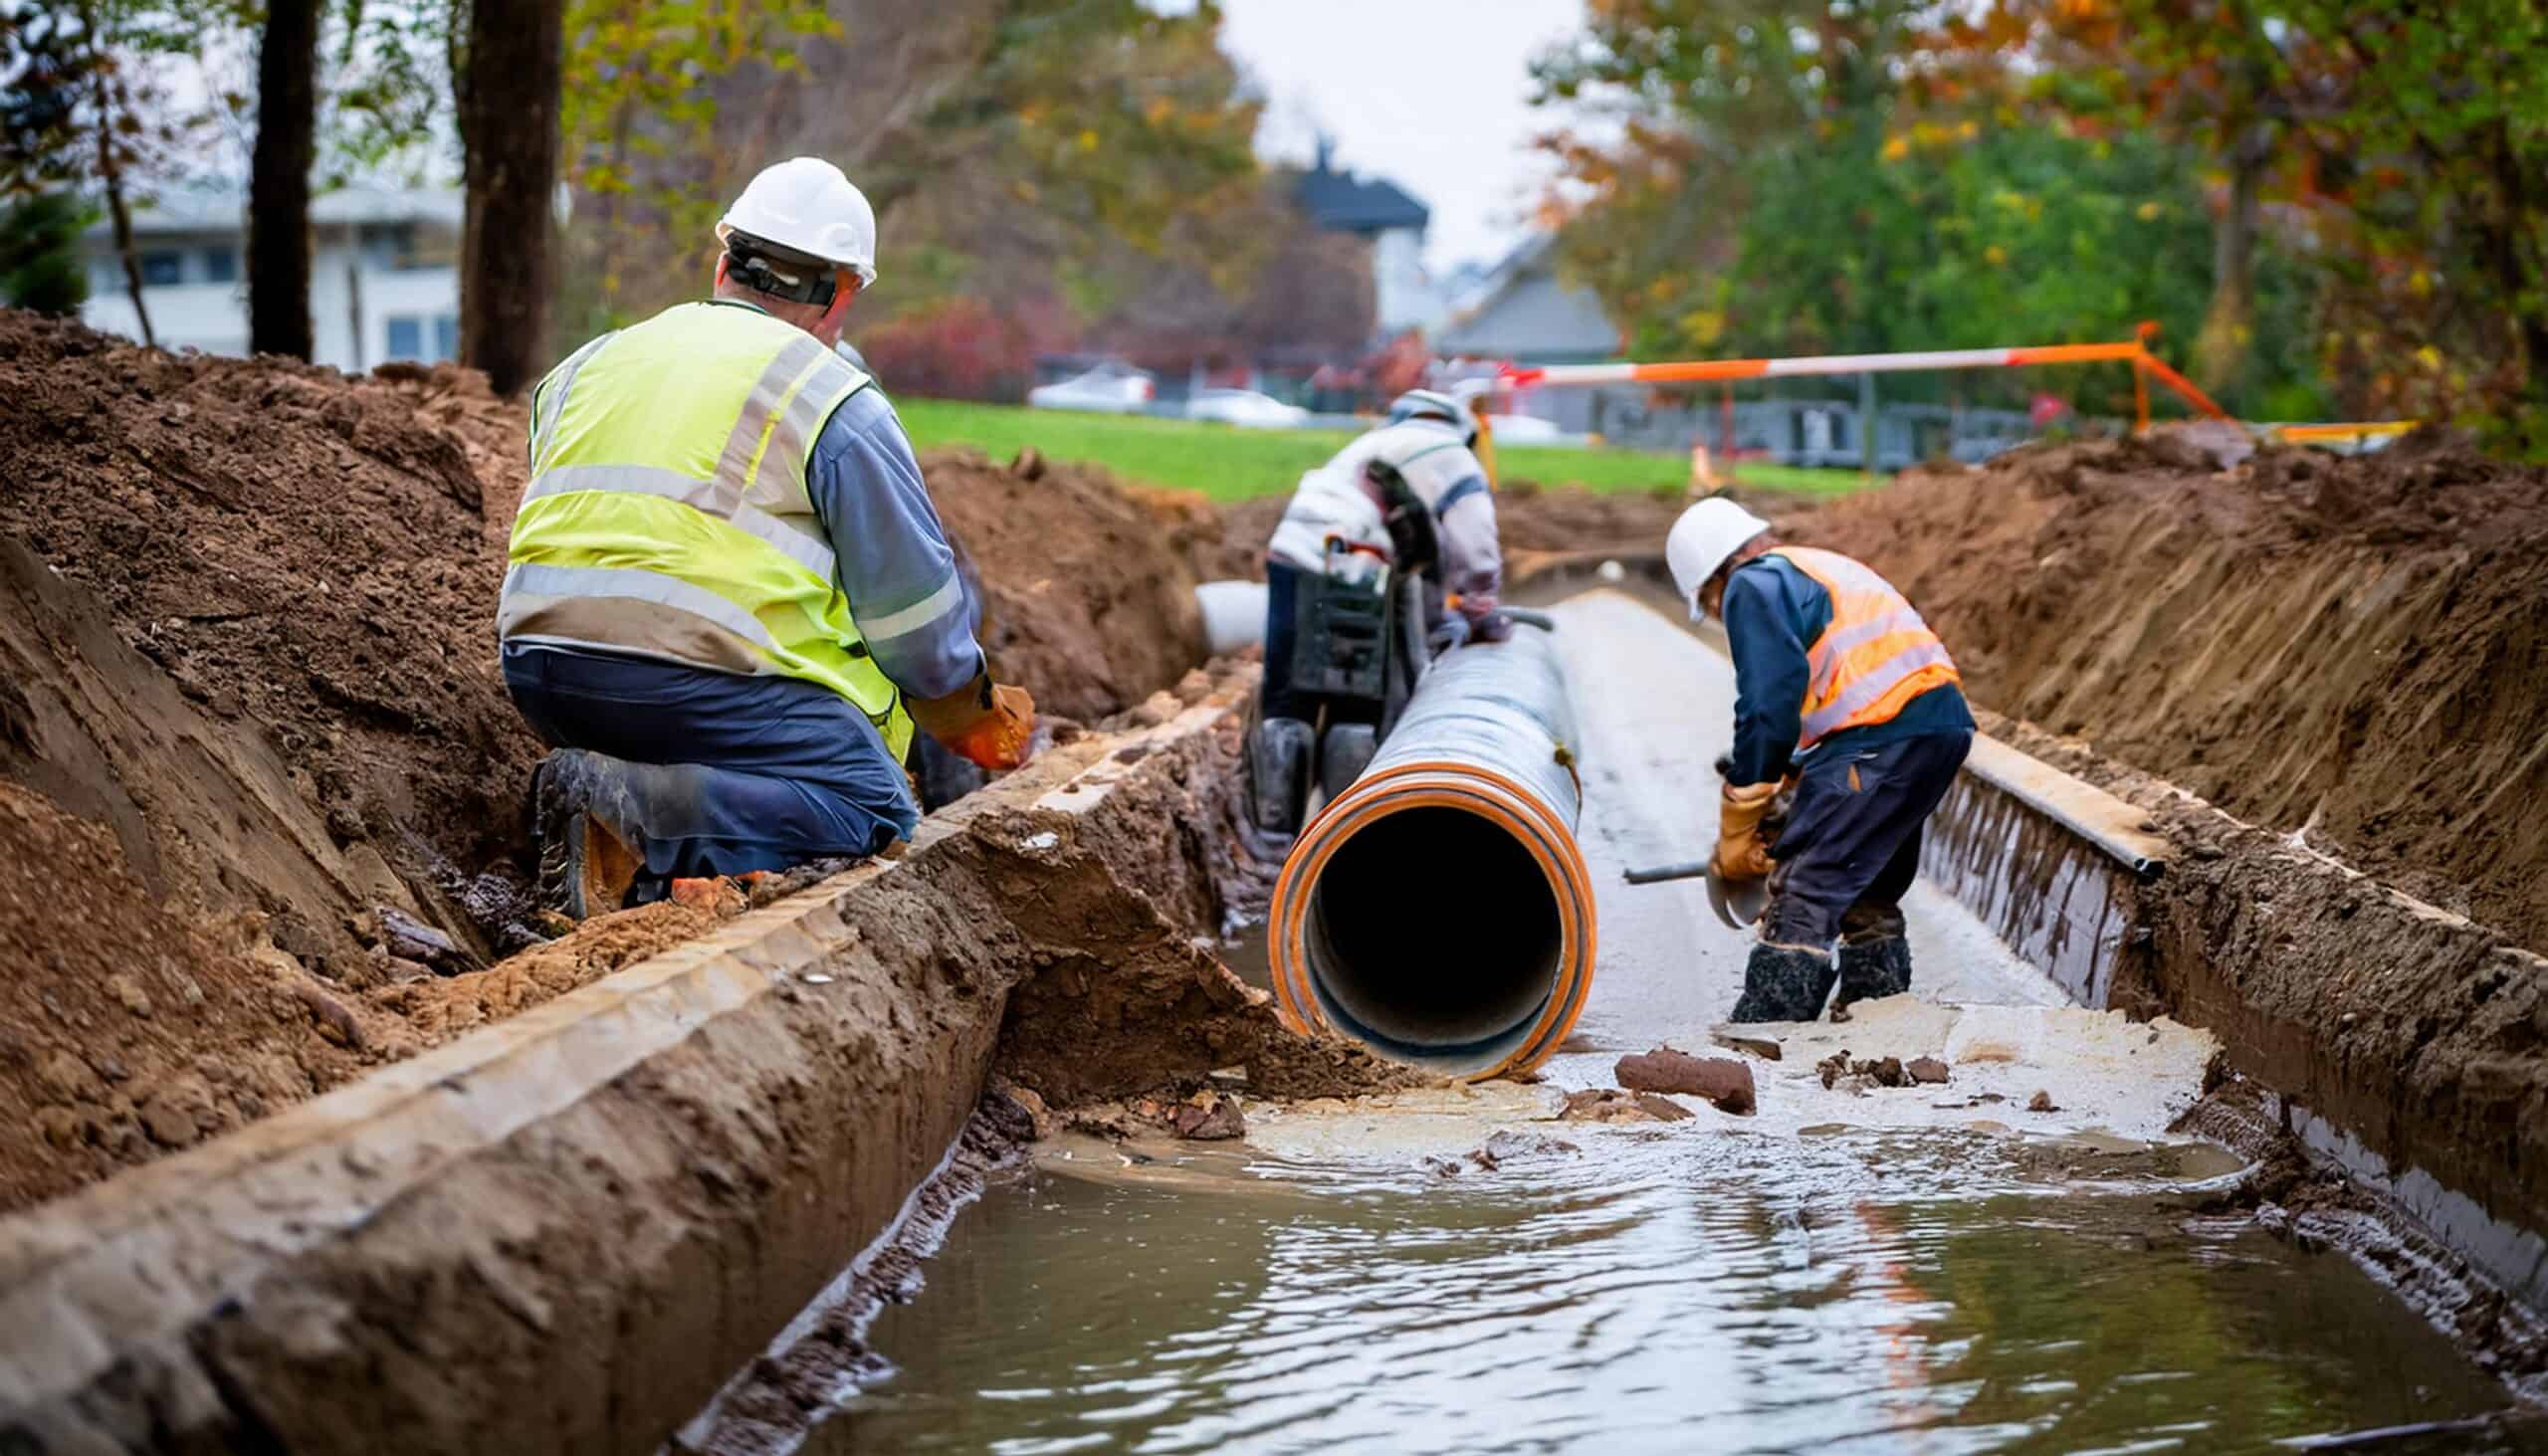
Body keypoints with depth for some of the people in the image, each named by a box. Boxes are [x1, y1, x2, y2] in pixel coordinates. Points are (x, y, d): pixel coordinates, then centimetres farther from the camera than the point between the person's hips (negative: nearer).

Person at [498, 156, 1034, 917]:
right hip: (689, 668, -7)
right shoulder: (836, 401, 5)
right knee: (875, 807, -4)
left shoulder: (591, 363, 23)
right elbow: (912, 600, 8)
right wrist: (972, 720, 25)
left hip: (536, 663, 7)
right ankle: (635, 814, -23)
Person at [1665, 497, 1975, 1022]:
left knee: (1801, 899, -8)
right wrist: (1795, 774, 28)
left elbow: (1768, 709, -8)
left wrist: (1736, 832, -3)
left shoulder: (1753, 586, 1)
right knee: (1871, 898, 21)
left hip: (1881, 738, -9)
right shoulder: (1824, 569, 30)